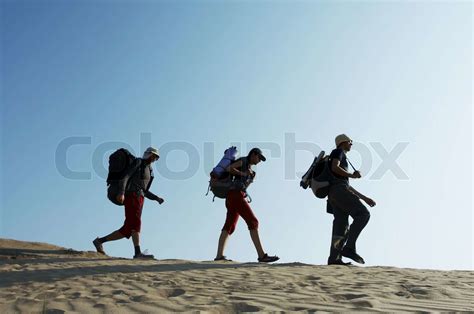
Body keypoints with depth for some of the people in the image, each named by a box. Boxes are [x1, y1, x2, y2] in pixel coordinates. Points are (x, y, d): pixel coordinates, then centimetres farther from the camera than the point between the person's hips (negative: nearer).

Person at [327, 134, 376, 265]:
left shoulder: (342, 159, 37)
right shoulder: (338, 152, 11)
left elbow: (348, 187, 33)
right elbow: (335, 167, -12)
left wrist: (365, 198, 29)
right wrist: (352, 175, -4)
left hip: (334, 195, 9)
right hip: (338, 189, -9)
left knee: (341, 226, -5)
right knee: (363, 214, -17)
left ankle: (334, 258, -18)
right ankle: (349, 247, -28)